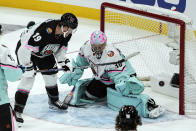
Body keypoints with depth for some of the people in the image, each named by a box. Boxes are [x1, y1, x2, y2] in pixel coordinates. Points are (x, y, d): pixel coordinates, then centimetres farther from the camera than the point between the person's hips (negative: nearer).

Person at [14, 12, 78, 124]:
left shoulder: (66, 33, -15)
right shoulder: (44, 31, -41)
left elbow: (62, 46, 7)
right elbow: (25, 48, -39)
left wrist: (62, 61, -2)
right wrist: (28, 66, -34)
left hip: (45, 52, 8)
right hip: (25, 49, -8)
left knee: (51, 74, 11)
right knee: (28, 77, -17)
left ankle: (54, 102, 34)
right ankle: (17, 110, -13)